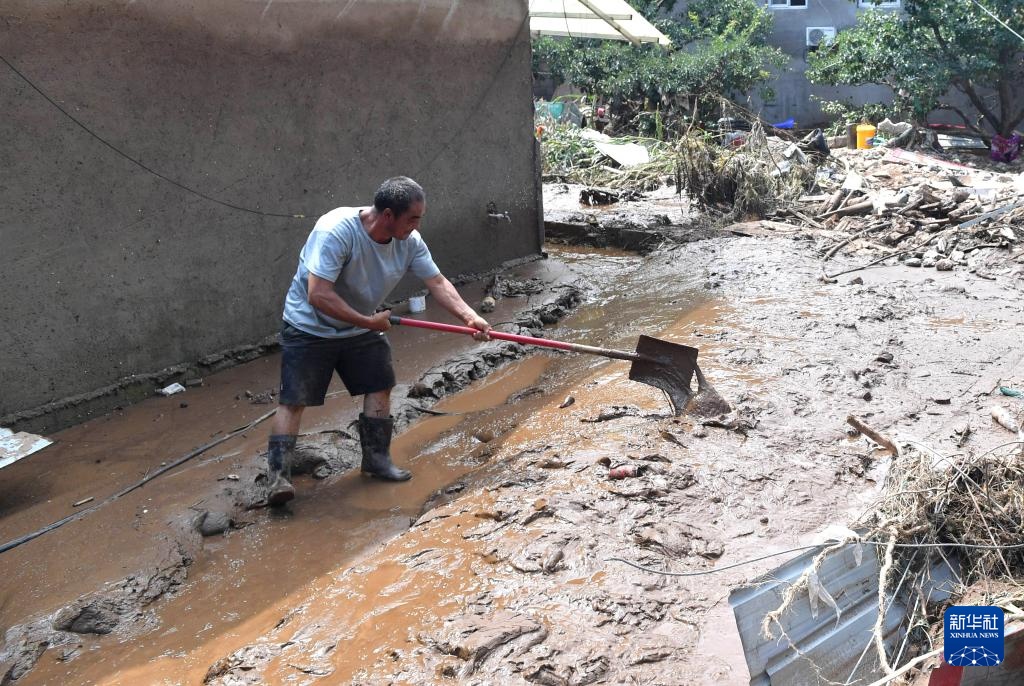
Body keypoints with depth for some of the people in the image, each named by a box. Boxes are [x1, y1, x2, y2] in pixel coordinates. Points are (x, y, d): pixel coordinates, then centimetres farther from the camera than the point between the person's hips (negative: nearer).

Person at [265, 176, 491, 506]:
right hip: (309, 328, -6)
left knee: (380, 387, 7)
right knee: (293, 400, -8)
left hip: (362, 328, 6)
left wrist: (470, 317, -21)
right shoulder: (336, 231, -33)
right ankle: (277, 474, -1)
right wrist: (369, 322, -28)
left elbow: (437, 282, -6)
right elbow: (318, 296, -35)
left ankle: (377, 459, 22)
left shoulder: (409, 242, -12)